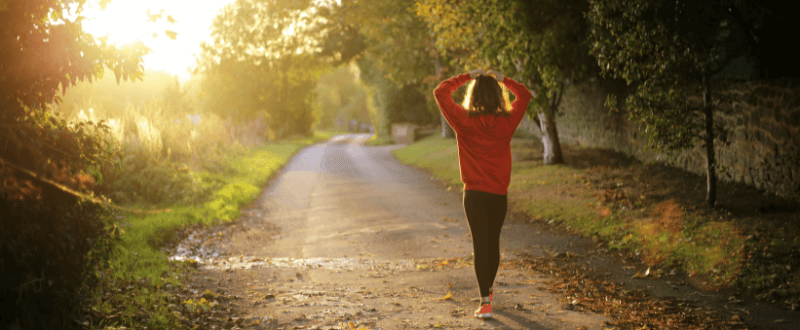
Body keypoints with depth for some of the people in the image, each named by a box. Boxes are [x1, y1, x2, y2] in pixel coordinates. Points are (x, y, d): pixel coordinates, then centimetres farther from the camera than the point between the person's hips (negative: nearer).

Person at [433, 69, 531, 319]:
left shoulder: (464, 121, -10)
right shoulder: (507, 122, -5)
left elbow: (440, 92, 0)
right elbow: (524, 95, 13)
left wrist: (467, 77, 4)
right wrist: (502, 79, 12)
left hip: (474, 193, -2)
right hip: (499, 194, 2)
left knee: (480, 245, 0)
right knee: (493, 242, 18)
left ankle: (485, 301, -8)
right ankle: (488, 289, 37)